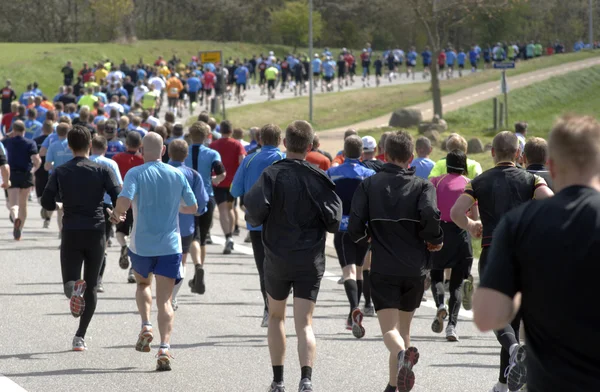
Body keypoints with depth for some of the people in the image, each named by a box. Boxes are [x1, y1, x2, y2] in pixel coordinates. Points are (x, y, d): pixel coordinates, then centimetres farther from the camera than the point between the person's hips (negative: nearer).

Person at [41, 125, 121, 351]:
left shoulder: (60, 173, 1)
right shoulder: (102, 171, -3)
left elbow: (47, 203, -3)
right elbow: (119, 199, -10)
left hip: (71, 233, 0)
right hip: (96, 233, 0)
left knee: (69, 284, 2)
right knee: (91, 287, 11)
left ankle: (74, 288, -35)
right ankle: (80, 336, 9)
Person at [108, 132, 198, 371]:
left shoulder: (135, 174, -6)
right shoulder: (177, 175, 4)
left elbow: (123, 202, -21)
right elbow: (193, 207, 12)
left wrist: (117, 214, 1)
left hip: (141, 244, -1)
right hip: (170, 245, 1)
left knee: (143, 283, 28)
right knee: (165, 300, -1)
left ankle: (146, 326, 8)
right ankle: (165, 347, -18)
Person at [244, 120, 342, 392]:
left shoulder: (272, 174, -7)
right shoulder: (318, 179, -3)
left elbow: (254, 209, -21)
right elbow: (334, 221, -7)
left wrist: (254, 220, 1)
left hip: (276, 258, 0)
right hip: (310, 260, 0)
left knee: (276, 317, 20)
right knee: (304, 324, -3)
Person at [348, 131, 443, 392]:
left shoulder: (369, 185, 3)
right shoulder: (422, 186, 1)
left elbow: (354, 228, -5)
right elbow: (430, 216, -20)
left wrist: (365, 239, 18)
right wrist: (435, 241, -1)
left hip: (383, 269, -1)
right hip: (415, 269, 2)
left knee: (389, 328, -7)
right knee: (404, 326, 17)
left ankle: (403, 354, -40)